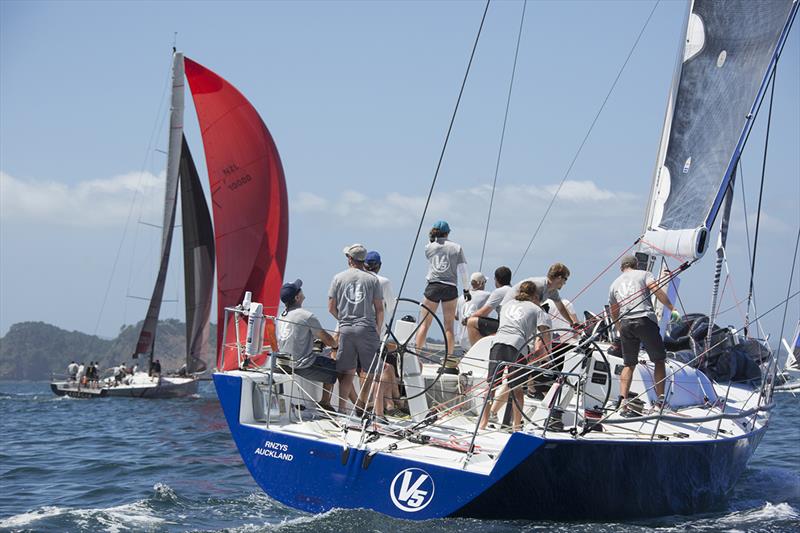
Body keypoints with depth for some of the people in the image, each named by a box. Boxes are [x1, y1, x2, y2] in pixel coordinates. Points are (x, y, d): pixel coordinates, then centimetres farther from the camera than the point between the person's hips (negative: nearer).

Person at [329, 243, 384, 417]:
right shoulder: (372, 279, 2)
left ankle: (342, 408, 2)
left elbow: (331, 308, 6)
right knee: (373, 373, 4)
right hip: (367, 329, -2)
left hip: (345, 329, 2)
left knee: (346, 373, 7)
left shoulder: (339, 278, 5)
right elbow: (379, 309, 1)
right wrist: (378, 331, 11)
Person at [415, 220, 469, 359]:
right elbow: (462, 270, 1)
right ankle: (449, 356, 2)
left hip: (432, 286, 1)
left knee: (424, 323, 6)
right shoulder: (456, 248, 2)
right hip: (450, 288, -1)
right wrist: (466, 289, 9)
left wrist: (433, 239, 23)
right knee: (449, 326, 4)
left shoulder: (429, 247, 4)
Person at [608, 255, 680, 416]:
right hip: (645, 320, -4)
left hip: (625, 323, 4)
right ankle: (660, 400, 0)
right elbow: (657, 290, -6)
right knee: (659, 360, 7)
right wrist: (672, 309, -9)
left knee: (628, 364, 11)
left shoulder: (615, 284, 25)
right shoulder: (643, 274, 13)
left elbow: (614, 315, 29)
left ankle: (623, 401, -5)